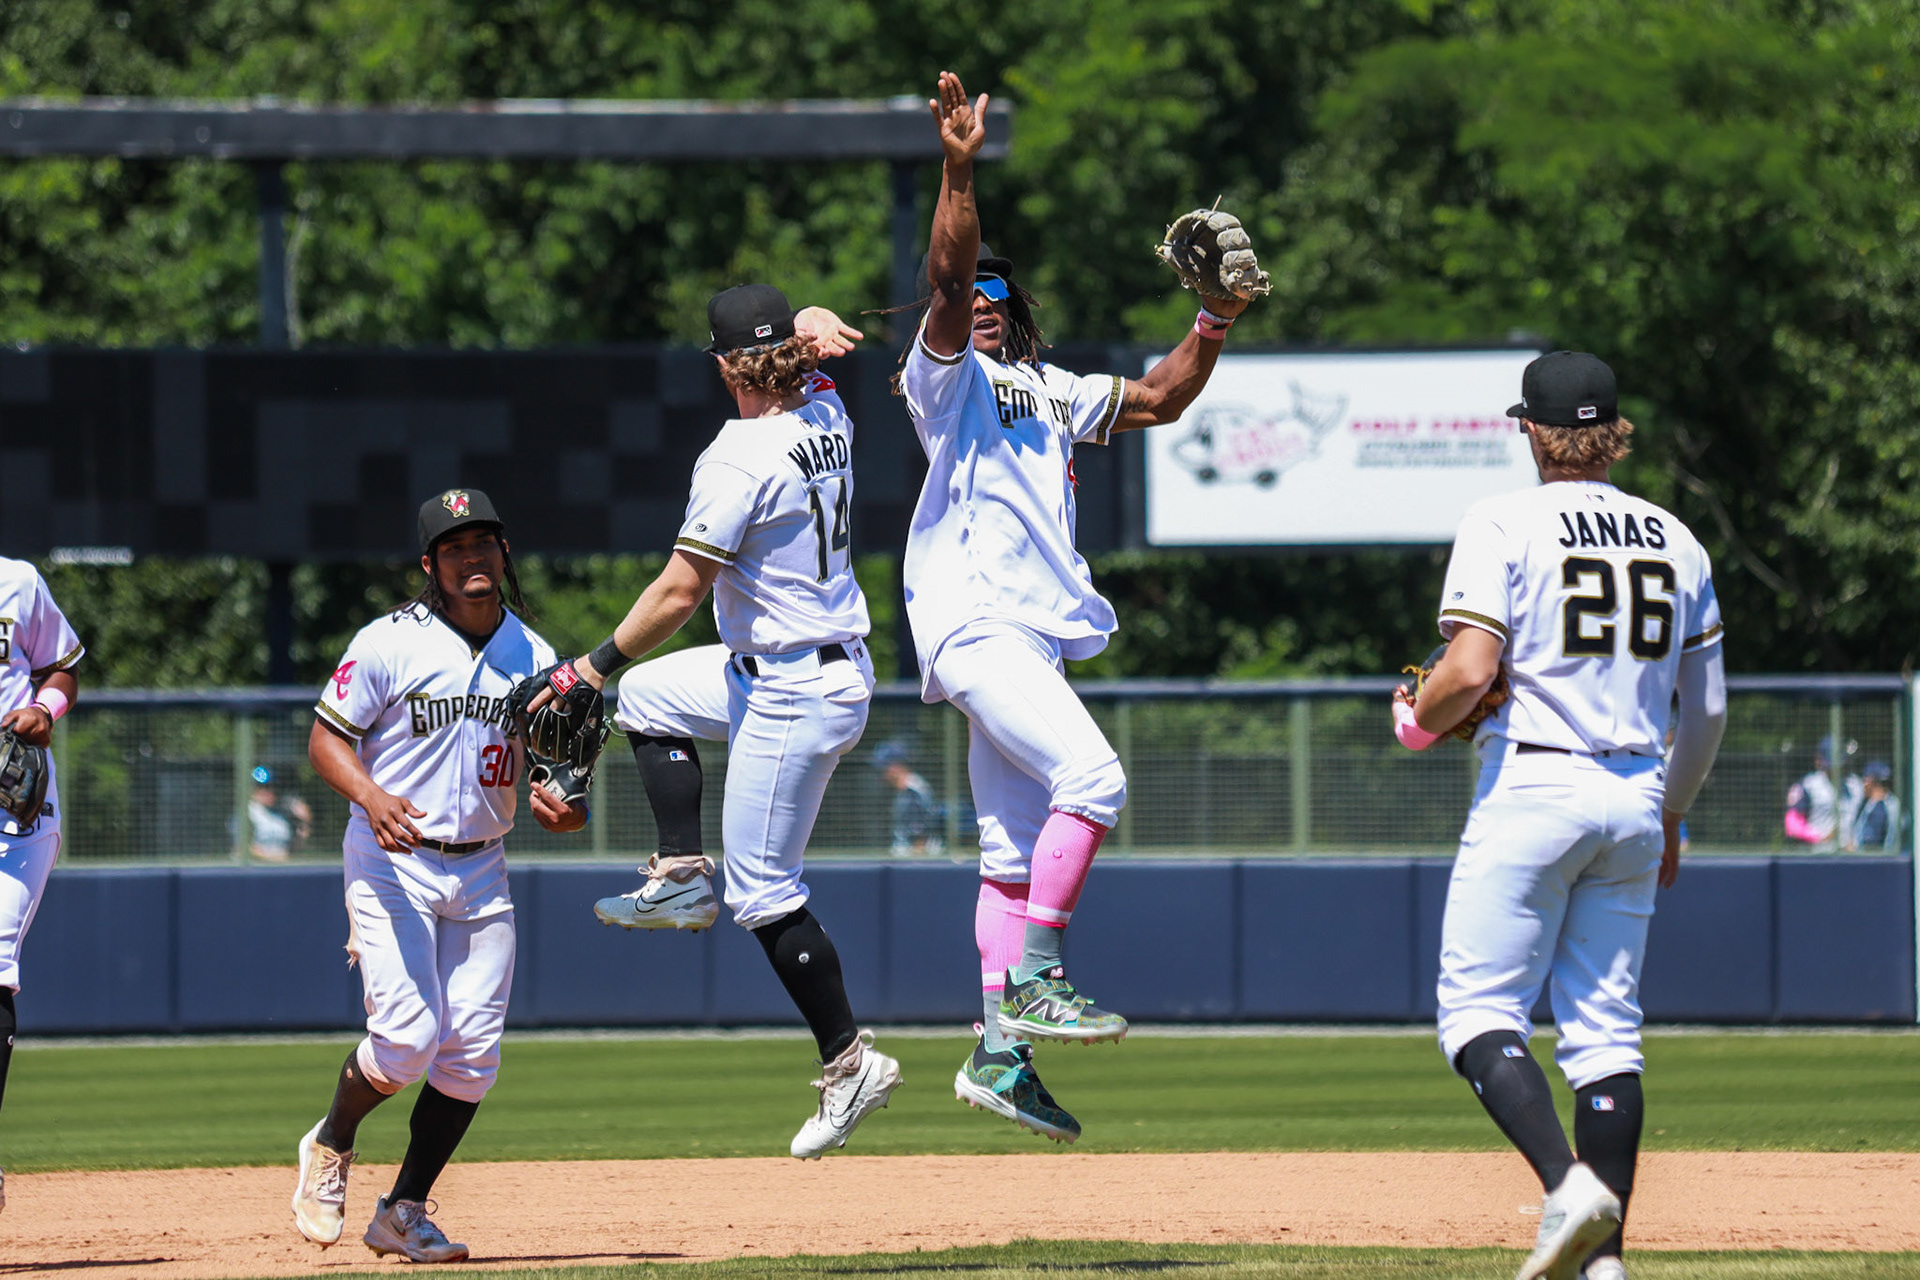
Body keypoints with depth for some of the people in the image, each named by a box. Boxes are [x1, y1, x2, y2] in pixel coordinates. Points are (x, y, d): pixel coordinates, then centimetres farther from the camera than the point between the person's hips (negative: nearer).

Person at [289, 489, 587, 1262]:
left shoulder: (532, 658, 6)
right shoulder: (391, 643, -8)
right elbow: (326, 738, -5)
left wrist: (558, 806, -12)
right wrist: (370, 796, -24)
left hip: (481, 873, 5)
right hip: (391, 862, -5)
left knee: (473, 1053, -3)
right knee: (406, 1038, -16)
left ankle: (403, 1213, 11)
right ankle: (331, 1147, 14)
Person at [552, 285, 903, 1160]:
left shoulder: (739, 458, -22)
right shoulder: (826, 417, 2)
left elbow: (681, 593, -23)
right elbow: (819, 338, 27)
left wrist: (593, 668, -15)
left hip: (793, 692, -10)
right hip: (838, 665, 10)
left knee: (763, 891, -2)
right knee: (651, 696, 27)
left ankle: (849, 1061, 2)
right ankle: (680, 878, 23)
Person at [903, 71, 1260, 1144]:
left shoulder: (1048, 392, 24)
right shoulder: (949, 376, 2)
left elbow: (1160, 399, 28)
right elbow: (945, 277, -16)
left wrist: (1217, 320, 13)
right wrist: (959, 173, -29)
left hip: (1033, 639, 8)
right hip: (975, 618, -8)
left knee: (1021, 847, 6)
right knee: (1092, 775, -24)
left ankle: (1000, 1054, 8)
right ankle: (1035, 979, -22)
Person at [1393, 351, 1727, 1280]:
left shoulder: (1505, 524, -6)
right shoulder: (1675, 540, 11)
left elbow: (1470, 671, -17)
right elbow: (1707, 708, 14)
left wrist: (1416, 722, 5)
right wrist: (1670, 816, 27)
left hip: (1532, 787, -5)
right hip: (1634, 800, 5)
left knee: (1477, 1011, -2)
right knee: (1606, 1025, 8)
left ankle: (1568, 1184, -24)